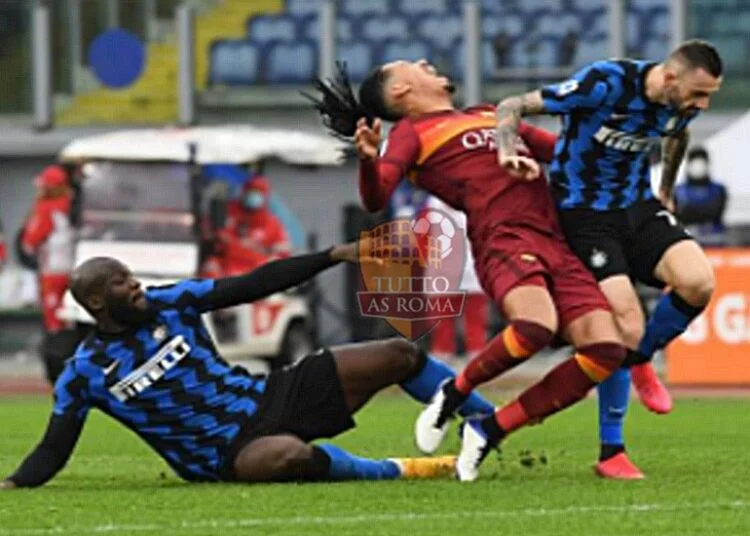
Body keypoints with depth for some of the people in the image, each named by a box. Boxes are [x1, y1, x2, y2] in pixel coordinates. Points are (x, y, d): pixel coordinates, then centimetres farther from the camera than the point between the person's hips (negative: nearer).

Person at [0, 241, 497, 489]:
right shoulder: (85, 374, -7)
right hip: (227, 455, -5)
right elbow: (54, 451, -3)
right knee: (289, 453, -43)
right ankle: (398, 472, -21)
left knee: (399, 355, -1)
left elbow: (255, 286, 2)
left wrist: (335, 255, -4)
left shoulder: (171, 303, 2)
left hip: (269, 399, 5)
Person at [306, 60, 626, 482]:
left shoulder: (491, 115, 31)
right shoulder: (413, 132, 12)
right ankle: (453, 395, -6)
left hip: (556, 243, 6)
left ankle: (492, 430, -4)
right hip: (504, 238, -6)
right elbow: (376, 200, -4)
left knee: (606, 350, -14)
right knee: (536, 325, -35)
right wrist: (369, 159, -24)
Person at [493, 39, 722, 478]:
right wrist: (508, 150, -35)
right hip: (585, 214, -6)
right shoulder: (605, 84, -25)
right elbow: (512, 107, -18)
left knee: (698, 281, -21)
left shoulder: (683, 104, -5)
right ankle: (611, 453, -4)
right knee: (627, 326, -19)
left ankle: (641, 361, 9)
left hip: (638, 206, 6)